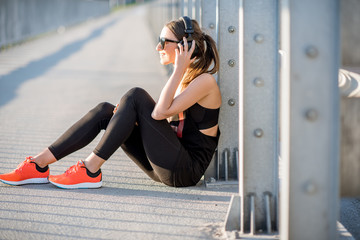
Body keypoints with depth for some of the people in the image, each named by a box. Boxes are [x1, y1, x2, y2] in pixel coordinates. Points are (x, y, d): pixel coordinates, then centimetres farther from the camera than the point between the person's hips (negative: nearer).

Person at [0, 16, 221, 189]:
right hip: (167, 167, 9)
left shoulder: (205, 81, -12)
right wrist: (128, 114, -3)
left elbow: (159, 113, -23)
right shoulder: (184, 78, 16)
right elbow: (162, 118, 15)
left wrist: (179, 70, -19)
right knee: (105, 110, -3)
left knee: (135, 96, -19)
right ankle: (39, 164, -8)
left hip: (185, 171, -9)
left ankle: (90, 170, -16)